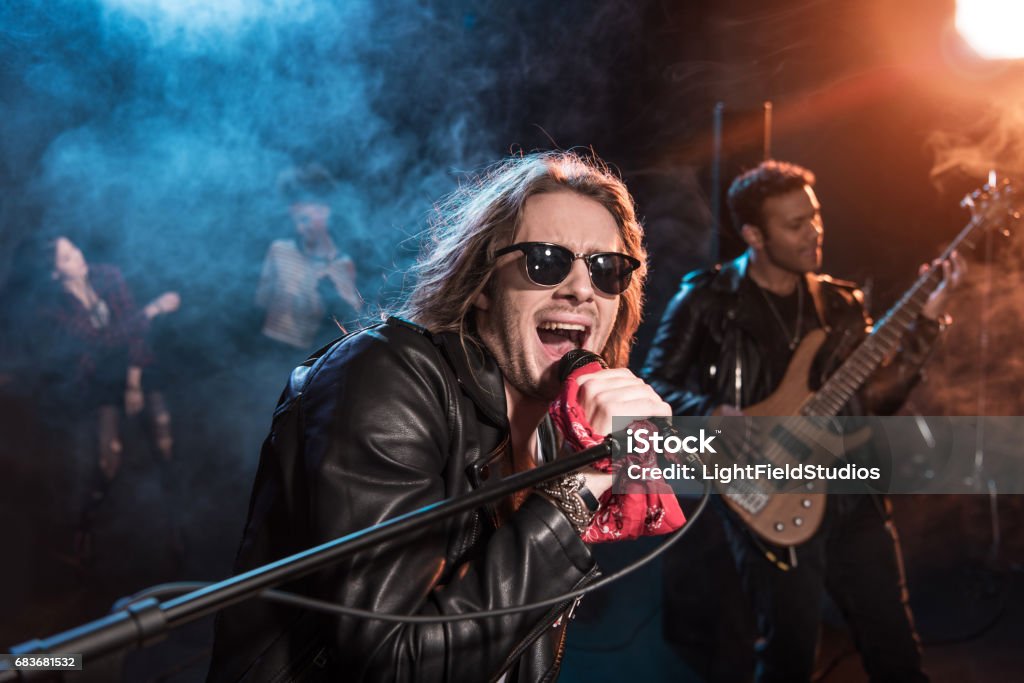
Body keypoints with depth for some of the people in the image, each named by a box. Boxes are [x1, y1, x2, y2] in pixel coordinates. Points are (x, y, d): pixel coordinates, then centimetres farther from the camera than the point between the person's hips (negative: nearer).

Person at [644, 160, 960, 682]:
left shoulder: (838, 302, 11)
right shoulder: (709, 300, -3)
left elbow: (876, 400, 8)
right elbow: (655, 386, -5)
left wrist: (926, 321, -1)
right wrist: (720, 417, -22)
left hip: (853, 496, 5)